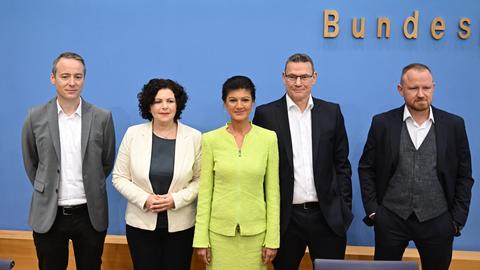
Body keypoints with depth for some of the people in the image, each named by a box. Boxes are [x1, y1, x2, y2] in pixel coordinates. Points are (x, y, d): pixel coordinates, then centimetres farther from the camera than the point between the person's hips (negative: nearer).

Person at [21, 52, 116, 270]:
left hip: (90, 214, 0)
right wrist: (46, 189, 12)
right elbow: (30, 162, 10)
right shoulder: (36, 117, -2)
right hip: (48, 215, 0)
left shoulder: (102, 117, -4)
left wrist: (90, 190, 10)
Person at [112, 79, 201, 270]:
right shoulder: (133, 134, -2)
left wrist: (176, 199, -15)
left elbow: (200, 179, -1)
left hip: (181, 225, 0)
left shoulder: (194, 137, -3)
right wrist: (144, 199, -13)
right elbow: (119, 177, 1)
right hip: (141, 223, 1)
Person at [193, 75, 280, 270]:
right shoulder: (210, 139, -3)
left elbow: (272, 190, 0)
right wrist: (201, 239, -2)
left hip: (255, 231, 0)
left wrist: (272, 238, -2)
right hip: (219, 230, 0)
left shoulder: (268, 138, -2)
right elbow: (205, 191, 0)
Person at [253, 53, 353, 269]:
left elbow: (342, 164, 7)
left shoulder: (332, 112, 5)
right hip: (285, 217, -1)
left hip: (328, 215, 2)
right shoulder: (266, 114, -1)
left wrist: (345, 209, 3)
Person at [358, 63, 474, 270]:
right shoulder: (382, 123, -2)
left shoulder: (454, 125, 0)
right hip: (390, 219, 0)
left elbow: (464, 176, 4)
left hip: (437, 220, 1)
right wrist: (372, 210, -2)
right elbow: (366, 169, 3)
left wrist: (458, 218, 0)